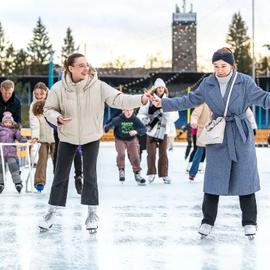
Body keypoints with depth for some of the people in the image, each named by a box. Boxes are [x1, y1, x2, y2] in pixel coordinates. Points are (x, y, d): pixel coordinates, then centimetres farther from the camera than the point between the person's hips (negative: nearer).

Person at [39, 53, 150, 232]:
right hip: (68, 137, 1)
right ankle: (52, 212, 19)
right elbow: (49, 109, -6)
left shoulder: (98, 86, -19)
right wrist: (58, 118, -27)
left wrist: (141, 99, -39)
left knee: (90, 174, 0)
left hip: (91, 137, -1)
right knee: (61, 175, 7)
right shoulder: (59, 88, -16)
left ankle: (93, 213, 12)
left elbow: (119, 99, -25)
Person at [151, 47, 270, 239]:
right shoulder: (208, 84, 2)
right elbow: (190, 100, 9)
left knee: (245, 178, 1)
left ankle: (250, 222, 13)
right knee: (213, 178, 2)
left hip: (241, 136, -2)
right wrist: (164, 103, 4)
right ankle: (208, 221, 14)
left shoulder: (245, 82, -7)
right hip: (217, 136, 2)